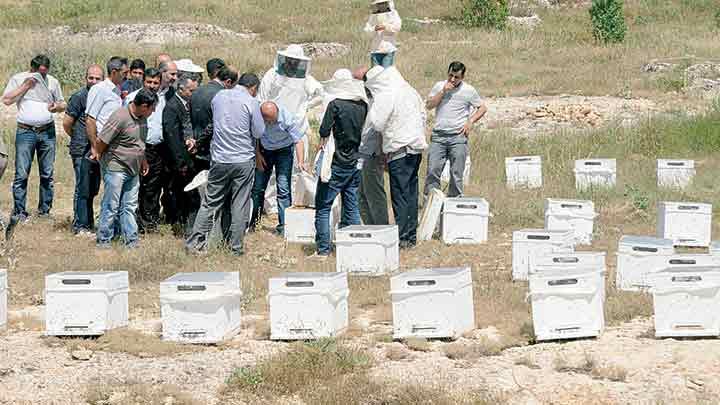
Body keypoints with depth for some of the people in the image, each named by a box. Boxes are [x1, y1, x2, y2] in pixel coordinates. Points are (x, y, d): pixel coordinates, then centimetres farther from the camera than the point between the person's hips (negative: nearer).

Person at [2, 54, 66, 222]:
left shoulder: (52, 82, 10)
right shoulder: (18, 79, 4)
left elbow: (63, 104, 16)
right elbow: (6, 100, -5)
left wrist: (57, 107, -7)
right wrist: (25, 86, -10)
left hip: (47, 132, 3)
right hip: (25, 131, -3)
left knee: (47, 174, 4)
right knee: (21, 174, -6)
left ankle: (44, 210, 10)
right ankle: (19, 211, -3)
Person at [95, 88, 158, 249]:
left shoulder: (142, 118, 6)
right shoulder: (120, 118, -22)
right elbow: (100, 142, -19)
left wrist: (143, 161, 20)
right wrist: (102, 158, -3)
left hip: (133, 170, 8)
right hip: (116, 169, -8)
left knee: (130, 207, 10)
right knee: (111, 207, -1)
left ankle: (131, 240, 15)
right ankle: (103, 240, 7)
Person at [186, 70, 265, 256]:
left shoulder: (219, 96, 3)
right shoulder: (251, 102, -10)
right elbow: (259, 132, -5)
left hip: (220, 159, 3)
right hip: (244, 160, -3)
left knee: (211, 202, 10)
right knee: (240, 205, 5)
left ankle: (195, 242, 8)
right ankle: (236, 247, 9)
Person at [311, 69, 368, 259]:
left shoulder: (335, 104, -14)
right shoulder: (362, 105, 2)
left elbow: (324, 132, -14)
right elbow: (363, 131, 9)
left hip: (336, 165, -6)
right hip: (355, 164, 6)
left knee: (323, 207, 2)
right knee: (351, 207, 13)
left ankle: (323, 250, 0)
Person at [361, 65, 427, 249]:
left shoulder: (384, 97, -11)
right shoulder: (411, 92, 13)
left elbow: (373, 126, -10)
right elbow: (423, 116, 19)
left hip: (399, 150, -8)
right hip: (417, 147, 8)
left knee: (400, 194, -4)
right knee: (411, 193, 12)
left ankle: (402, 237, -5)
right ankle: (411, 235, 16)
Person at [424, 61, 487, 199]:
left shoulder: (469, 90, 3)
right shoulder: (439, 86, 9)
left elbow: (482, 108, 10)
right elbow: (429, 105, 1)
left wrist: (470, 122, -3)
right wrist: (443, 91, -8)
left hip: (458, 137, -1)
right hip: (438, 136, 1)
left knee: (456, 174, 0)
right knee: (433, 170, -4)